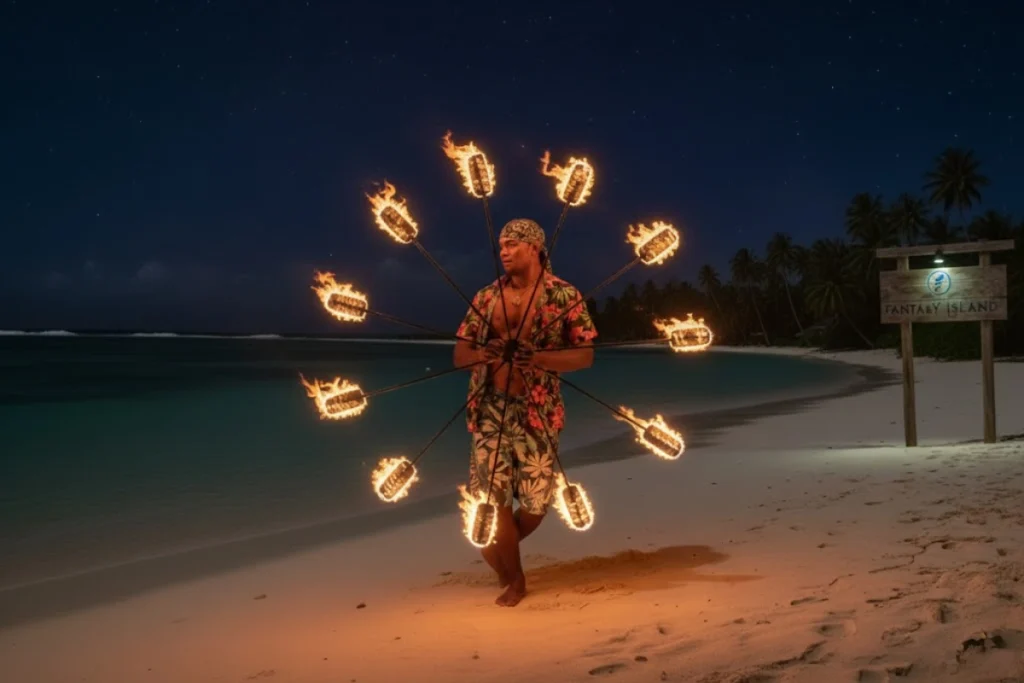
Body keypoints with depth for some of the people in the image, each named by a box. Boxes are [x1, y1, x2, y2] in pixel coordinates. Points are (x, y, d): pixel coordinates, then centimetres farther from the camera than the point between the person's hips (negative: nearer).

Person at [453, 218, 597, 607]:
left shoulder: (565, 295, -3)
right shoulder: (486, 296, 5)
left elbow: (585, 355, -6)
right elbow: (459, 354, 7)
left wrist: (539, 358, -23)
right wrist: (480, 354, -17)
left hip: (538, 412, -2)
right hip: (490, 410, 2)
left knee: (536, 501, 6)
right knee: (493, 497, -1)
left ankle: (499, 548, 38)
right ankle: (514, 578, 19)